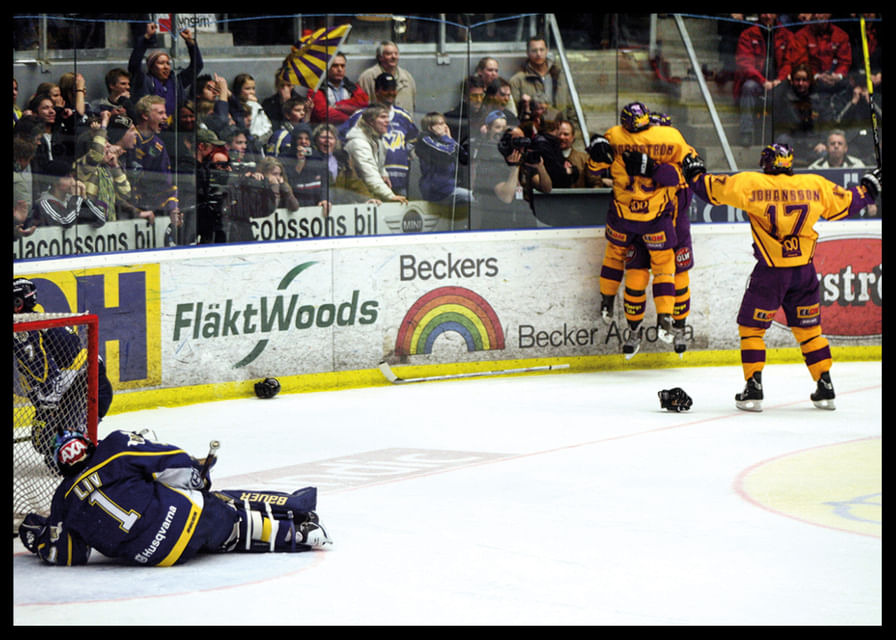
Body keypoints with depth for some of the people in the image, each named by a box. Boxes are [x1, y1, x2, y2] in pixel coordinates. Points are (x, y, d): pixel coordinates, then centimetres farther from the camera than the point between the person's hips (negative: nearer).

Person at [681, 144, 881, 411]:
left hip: (770, 271, -3)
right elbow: (844, 203, 13)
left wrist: (695, 173, 19)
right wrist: (868, 189, 32)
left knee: (751, 327, 9)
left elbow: (713, 189, -1)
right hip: (805, 270, 3)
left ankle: (753, 388, 2)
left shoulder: (750, 184, -6)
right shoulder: (815, 185, 2)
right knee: (808, 329, 16)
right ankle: (825, 388, 16)